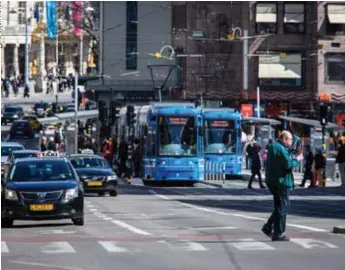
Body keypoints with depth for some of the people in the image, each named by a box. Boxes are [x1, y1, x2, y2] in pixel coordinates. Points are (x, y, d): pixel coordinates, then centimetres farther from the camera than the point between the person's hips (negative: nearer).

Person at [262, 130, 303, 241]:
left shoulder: (272, 147, 15)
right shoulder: (281, 149, -17)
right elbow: (288, 164, -24)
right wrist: (297, 160, -7)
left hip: (272, 181, 10)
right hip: (281, 182, -10)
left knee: (279, 206, 19)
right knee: (282, 207, -2)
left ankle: (268, 227, 15)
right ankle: (278, 233, 0)